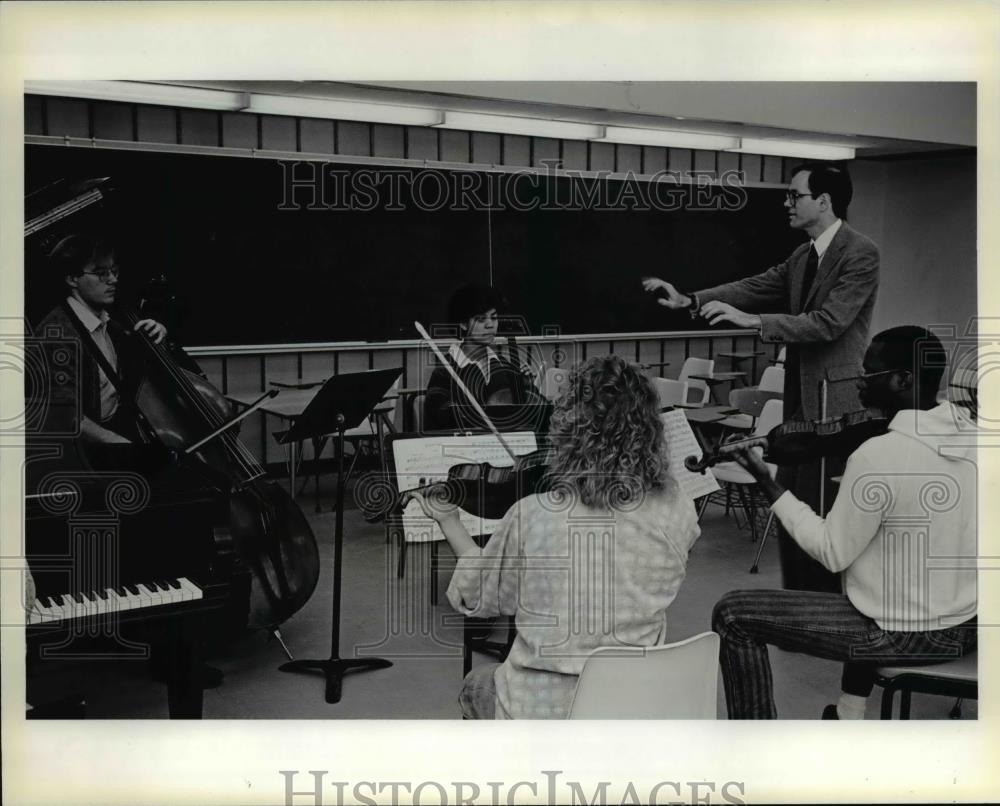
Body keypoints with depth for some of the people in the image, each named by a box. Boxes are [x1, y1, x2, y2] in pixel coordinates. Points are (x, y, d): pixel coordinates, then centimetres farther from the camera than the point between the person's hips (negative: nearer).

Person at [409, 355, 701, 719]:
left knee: (477, 683, 31)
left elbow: (479, 599, -2)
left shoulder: (532, 517, -22)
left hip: (542, 716, -3)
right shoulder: (676, 512, -15)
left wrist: (448, 521, 12)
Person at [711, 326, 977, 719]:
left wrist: (766, 481, -11)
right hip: (969, 623, 8)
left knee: (733, 614, 0)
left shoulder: (879, 455, -24)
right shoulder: (973, 435, -1)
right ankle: (850, 715, 43)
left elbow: (833, 553, -15)